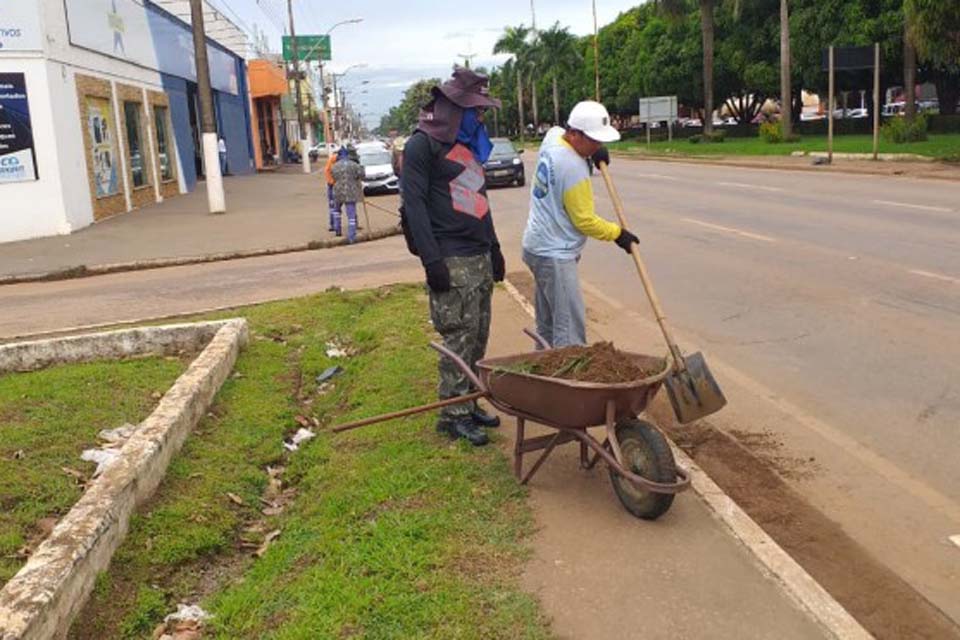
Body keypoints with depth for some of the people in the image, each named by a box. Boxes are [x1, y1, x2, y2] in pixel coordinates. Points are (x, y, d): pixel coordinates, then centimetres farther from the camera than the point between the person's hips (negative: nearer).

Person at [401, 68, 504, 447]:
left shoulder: (471, 144, 19)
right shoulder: (423, 144, -8)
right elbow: (414, 204, -13)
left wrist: (494, 249, 23)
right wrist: (431, 260, -19)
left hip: (480, 258, 8)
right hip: (451, 260, -8)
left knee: (478, 337, 11)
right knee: (459, 338, -6)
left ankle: (469, 403, 21)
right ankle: (453, 414, 5)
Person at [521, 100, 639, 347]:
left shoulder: (552, 135, 1)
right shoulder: (574, 169, -23)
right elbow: (584, 221, -15)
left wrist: (594, 151, 9)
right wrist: (617, 233, 0)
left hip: (538, 246, 10)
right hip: (554, 255, -10)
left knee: (547, 324, 17)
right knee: (570, 328, -13)